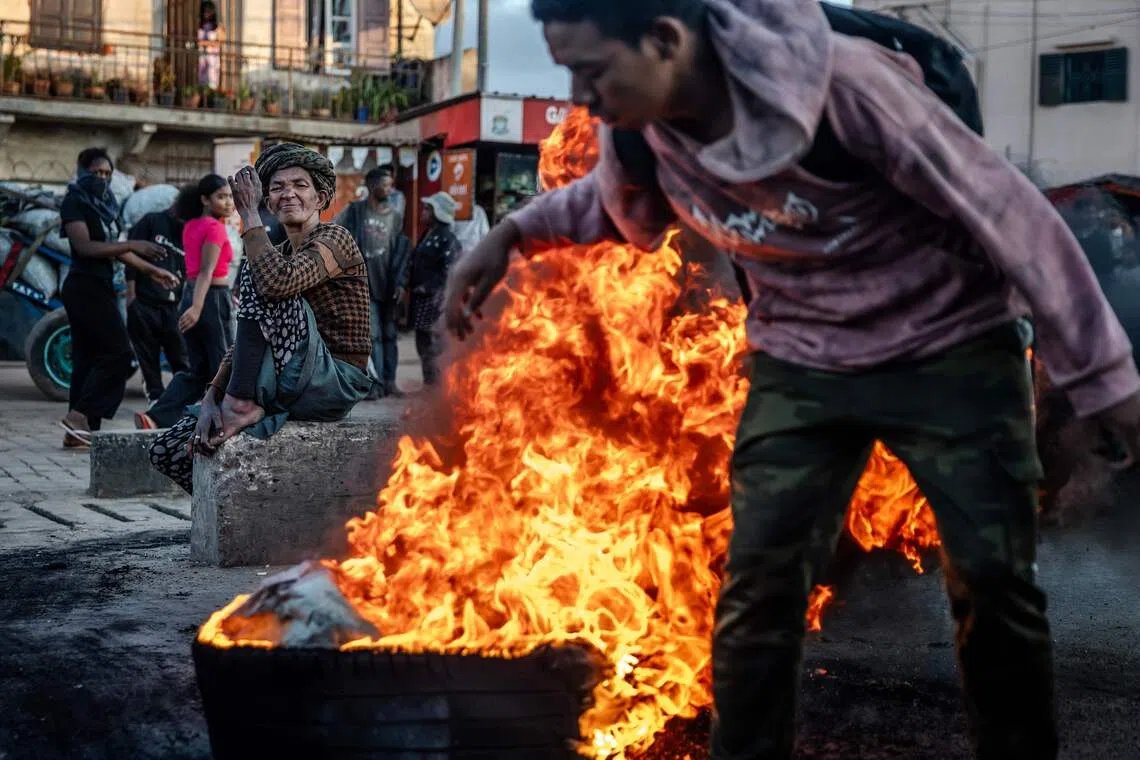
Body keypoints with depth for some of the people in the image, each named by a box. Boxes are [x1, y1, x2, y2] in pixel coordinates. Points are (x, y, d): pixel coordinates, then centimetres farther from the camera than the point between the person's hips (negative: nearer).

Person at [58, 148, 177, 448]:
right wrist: (133, 245, -23)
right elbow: (85, 246, -19)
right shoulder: (74, 203, -7)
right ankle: (79, 415, -13)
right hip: (84, 287, -9)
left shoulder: (104, 204, 18)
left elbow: (115, 250, 24)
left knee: (89, 359, 6)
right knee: (118, 354, -14)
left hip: (100, 288, 9)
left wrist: (152, 271, 25)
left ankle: (77, 431, 7)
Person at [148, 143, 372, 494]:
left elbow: (278, 281, -27)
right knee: (168, 451, -3)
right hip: (286, 391, 8)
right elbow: (244, 342, 11)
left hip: (334, 384, -8)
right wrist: (212, 396, -5)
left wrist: (249, 216, -15)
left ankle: (243, 403, -23)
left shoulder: (335, 239, -5)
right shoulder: (278, 255, 19)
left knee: (256, 273, -23)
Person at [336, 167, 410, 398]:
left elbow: (401, 251, 6)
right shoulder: (355, 211, 0)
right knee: (373, 334, -7)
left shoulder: (394, 216, 7)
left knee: (390, 334, 6)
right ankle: (376, 382, -5)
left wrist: (401, 282, -3)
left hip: (388, 284, 3)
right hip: (365, 283, -3)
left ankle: (390, 381, 13)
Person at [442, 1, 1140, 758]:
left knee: (995, 581, -1)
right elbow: (621, 200, 15)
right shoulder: (638, 125, -13)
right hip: (802, 366, 4)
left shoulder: (841, 82, -31)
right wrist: (514, 234, -2)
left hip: (951, 350, -3)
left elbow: (1007, 208, -22)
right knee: (758, 582, -4)